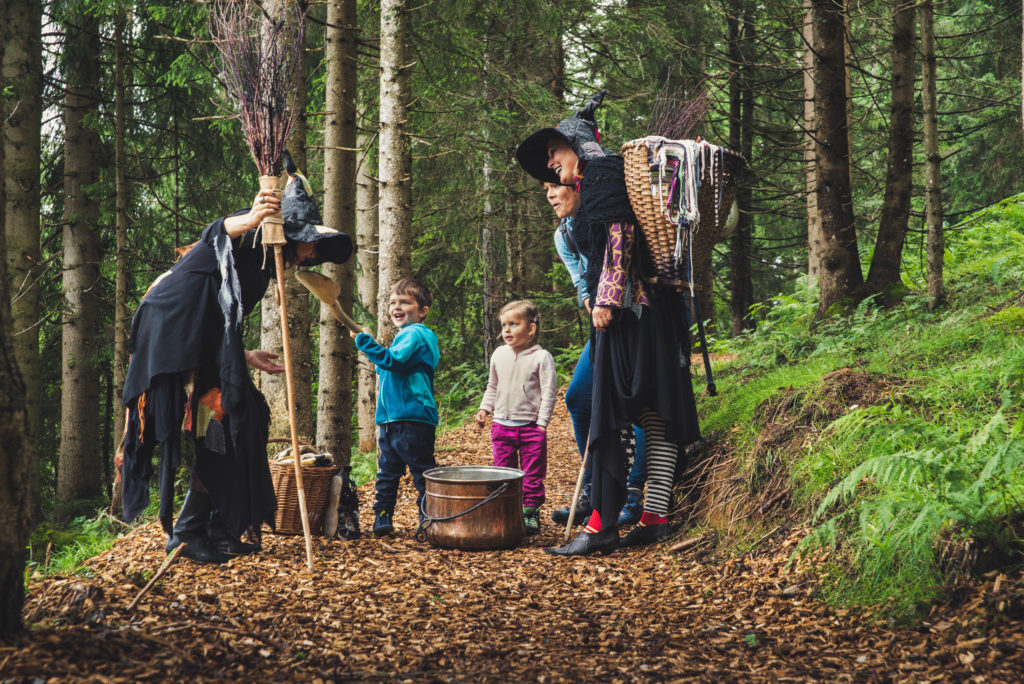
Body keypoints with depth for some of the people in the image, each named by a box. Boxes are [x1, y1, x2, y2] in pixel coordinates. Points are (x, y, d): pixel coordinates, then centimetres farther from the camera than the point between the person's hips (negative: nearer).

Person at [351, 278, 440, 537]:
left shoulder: (415, 334, -10)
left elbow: (394, 360, -26)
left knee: (422, 472, -3)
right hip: (391, 419, 10)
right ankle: (382, 518, 18)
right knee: (387, 471, 12)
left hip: (414, 419, -10)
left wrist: (364, 341, -24)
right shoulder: (404, 335, 21)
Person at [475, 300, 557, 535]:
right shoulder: (499, 355, 8)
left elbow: (548, 392, -7)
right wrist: (484, 409, 8)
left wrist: (542, 423, -10)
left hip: (531, 426, -4)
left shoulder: (541, 357, -7)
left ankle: (531, 514, 10)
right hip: (502, 425, 4)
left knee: (532, 474, 2)